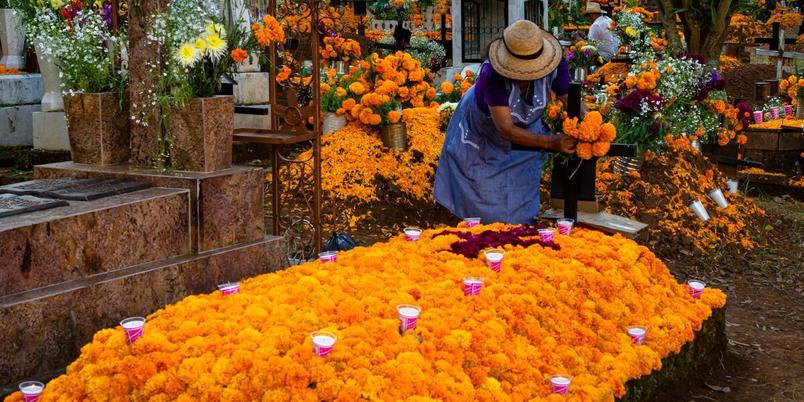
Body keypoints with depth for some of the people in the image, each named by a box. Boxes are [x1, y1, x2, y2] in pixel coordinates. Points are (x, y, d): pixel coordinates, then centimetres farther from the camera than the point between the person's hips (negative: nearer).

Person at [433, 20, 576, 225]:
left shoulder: (554, 65, -34)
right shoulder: (492, 75, -44)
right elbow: (506, 129, -44)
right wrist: (551, 143, -51)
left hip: (525, 128, 3)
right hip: (480, 129, -3)